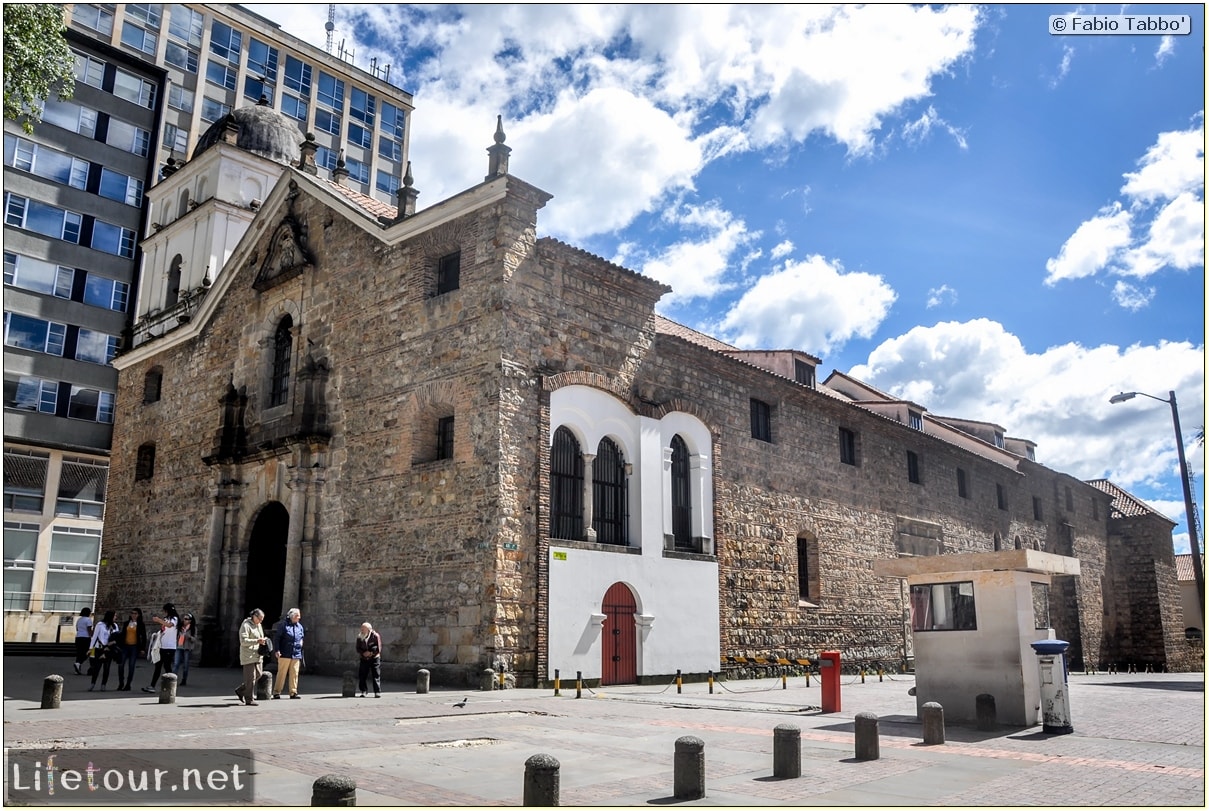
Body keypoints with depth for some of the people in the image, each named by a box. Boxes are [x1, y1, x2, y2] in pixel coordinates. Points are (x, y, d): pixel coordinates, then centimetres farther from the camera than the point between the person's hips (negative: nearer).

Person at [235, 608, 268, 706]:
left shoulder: (258, 625, 17)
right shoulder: (246, 625, -11)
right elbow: (243, 641, -20)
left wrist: (263, 640, 6)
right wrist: (257, 641, -28)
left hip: (257, 655, 9)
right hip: (248, 655, -9)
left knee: (258, 675, 11)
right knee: (250, 677, -5)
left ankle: (240, 691, 25)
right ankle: (249, 700, 2)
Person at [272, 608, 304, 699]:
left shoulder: (300, 627, 13)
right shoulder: (284, 625, -3)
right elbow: (277, 638, -3)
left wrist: (301, 655, 17)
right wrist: (277, 650, -13)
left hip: (296, 655, 5)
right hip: (285, 654, -4)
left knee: (294, 674, 4)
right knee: (281, 674, 0)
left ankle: (293, 692, 10)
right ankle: (276, 692, 9)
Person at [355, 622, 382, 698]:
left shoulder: (375, 636, -10)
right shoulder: (359, 637, 3)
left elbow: (378, 648, -10)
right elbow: (358, 648, 4)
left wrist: (371, 652, -19)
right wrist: (363, 653, -13)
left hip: (374, 658, -4)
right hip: (364, 659, 4)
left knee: (376, 676, -4)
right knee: (362, 676, 1)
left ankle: (377, 692, 0)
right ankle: (363, 692, 13)